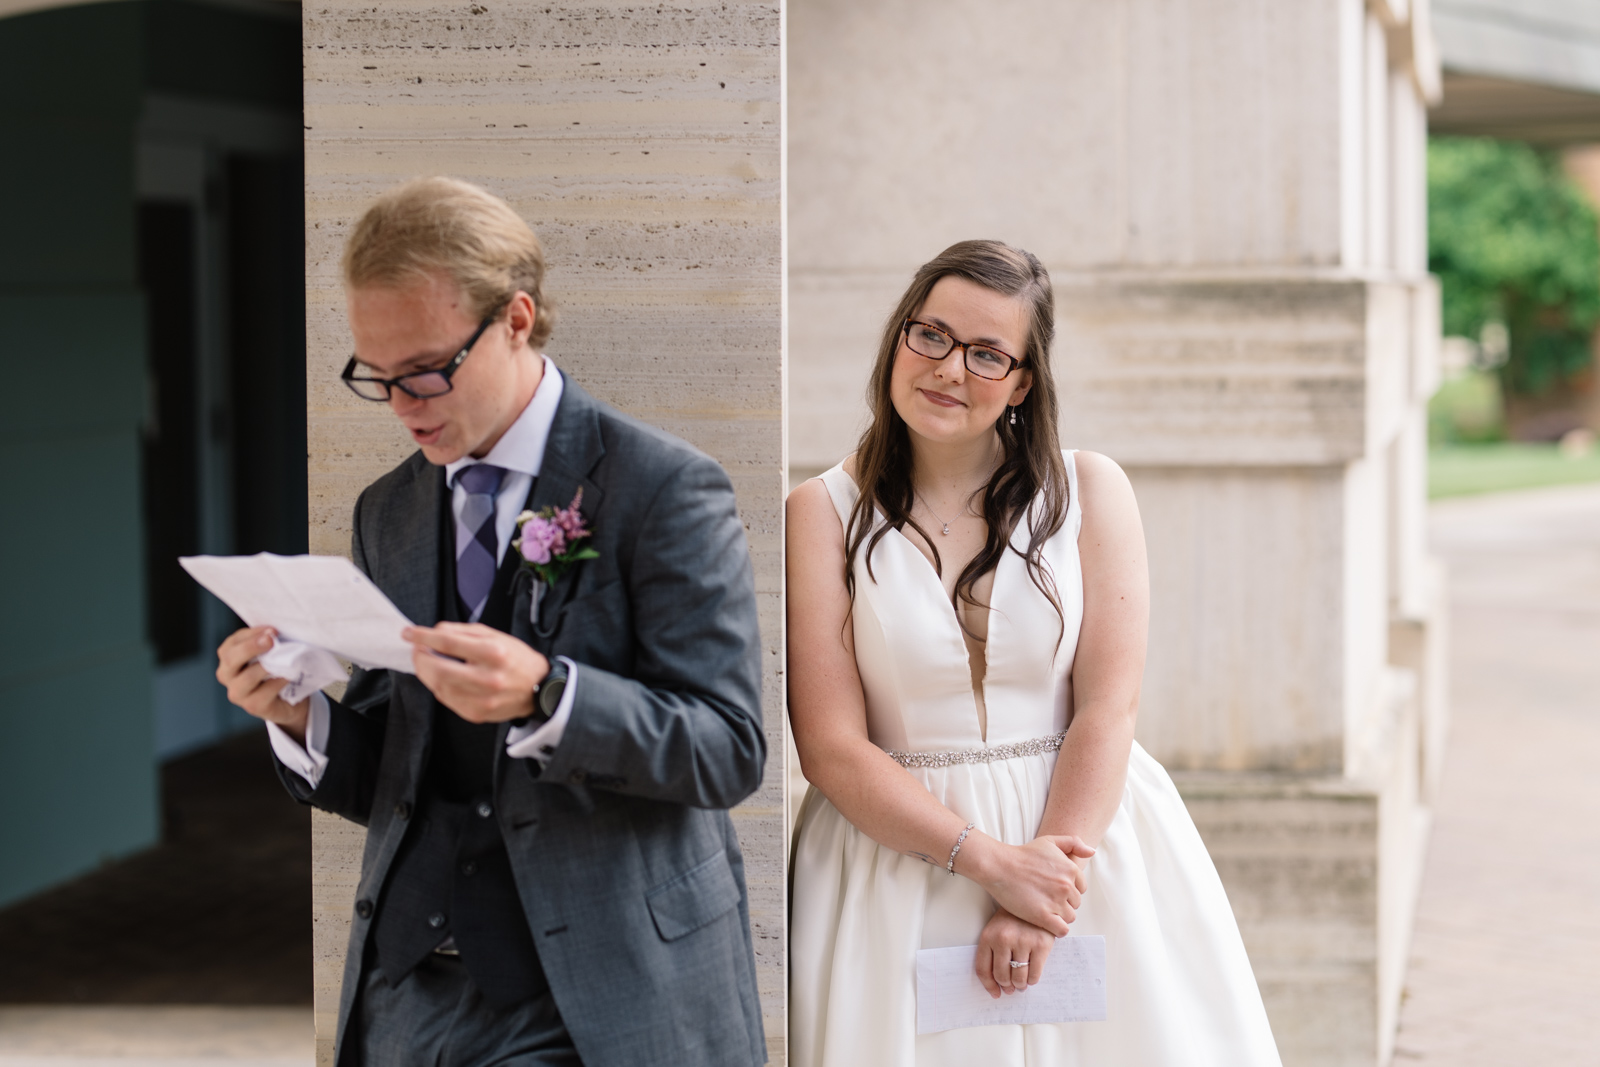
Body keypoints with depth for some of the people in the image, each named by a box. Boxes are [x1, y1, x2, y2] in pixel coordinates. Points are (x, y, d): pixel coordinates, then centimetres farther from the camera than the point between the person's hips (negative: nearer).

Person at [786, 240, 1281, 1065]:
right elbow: (832, 747, -7)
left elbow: (1107, 711, -5)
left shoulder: (1090, 491, 2)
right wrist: (990, 860, -17)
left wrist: (1034, 906, -15)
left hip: (1079, 834, 1)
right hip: (895, 859, -1)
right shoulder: (822, 514, -1)